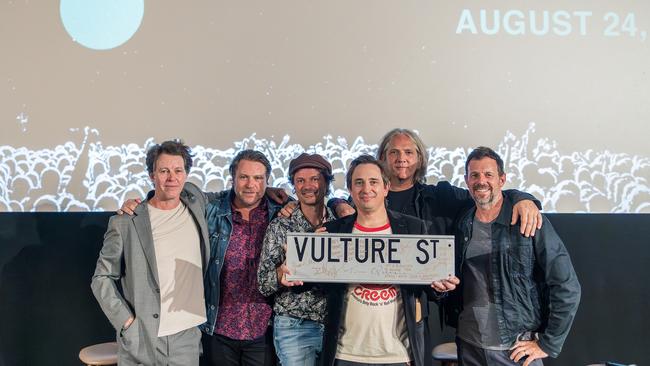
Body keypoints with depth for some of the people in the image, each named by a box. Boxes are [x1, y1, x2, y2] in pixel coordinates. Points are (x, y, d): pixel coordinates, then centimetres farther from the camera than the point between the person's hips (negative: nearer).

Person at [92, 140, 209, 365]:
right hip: (140, 342, -3)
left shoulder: (196, 205, 4)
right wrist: (126, 321, -9)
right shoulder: (125, 223, -5)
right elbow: (102, 278, 0)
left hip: (187, 339, 3)